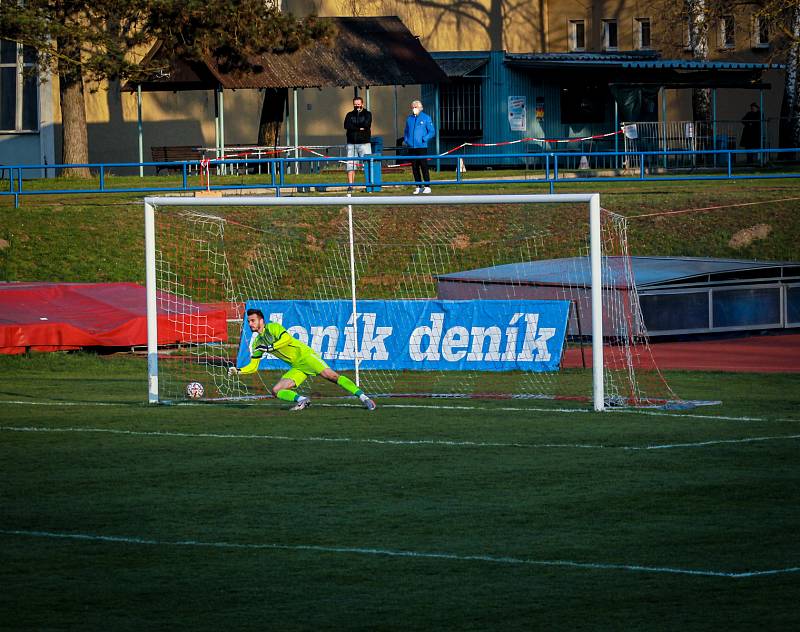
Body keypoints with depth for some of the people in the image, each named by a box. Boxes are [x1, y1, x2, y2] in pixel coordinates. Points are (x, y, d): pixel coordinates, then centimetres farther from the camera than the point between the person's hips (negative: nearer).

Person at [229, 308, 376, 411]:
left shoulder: (273, 327, -6)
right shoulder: (257, 342, 15)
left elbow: (287, 338, -24)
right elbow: (253, 366, 19)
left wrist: (269, 347, -23)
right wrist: (238, 371, 3)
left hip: (305, 356, -8)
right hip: (296, 368, 8)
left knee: (330, 375, -25)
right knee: (276, 390, -9)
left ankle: (363, 397, -27)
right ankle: (302, 400, -20)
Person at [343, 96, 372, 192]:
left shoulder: (367, 114, 8)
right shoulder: (349, 115, 14)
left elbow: (366, 124, -10)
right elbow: (346, 126, -4)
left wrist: (354, 126, -4)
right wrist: (360, 128, -9)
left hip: (364, 143, -2)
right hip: (351, 144, 2)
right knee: (350, 165, -3)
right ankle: (350, 185, -2)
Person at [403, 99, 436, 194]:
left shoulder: (426, 118, 0)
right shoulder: (409, 118, 13)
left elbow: (432, 132, 0)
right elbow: (406, 131, 23)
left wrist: (424, 139, -13)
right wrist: (405, 140, 5)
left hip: (421, 146, -5)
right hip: (411, 147, 5)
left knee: (424, 166, -6)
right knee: (414, 167, 6)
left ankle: (427, 186, -2)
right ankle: (418, 187, 12)